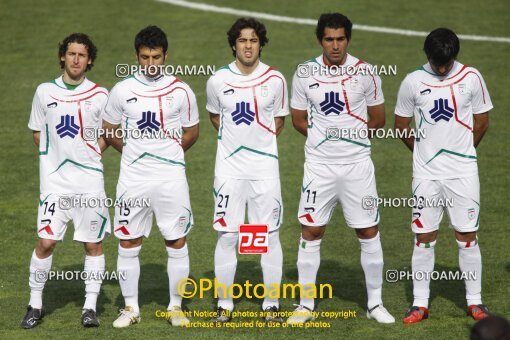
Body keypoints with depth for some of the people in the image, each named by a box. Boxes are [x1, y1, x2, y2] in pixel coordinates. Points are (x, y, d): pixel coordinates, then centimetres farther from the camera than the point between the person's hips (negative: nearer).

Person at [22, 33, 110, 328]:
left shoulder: (100, 96, 2)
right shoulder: (45, 92, 5)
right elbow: (38, 132, 14)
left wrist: (88, 157, 0)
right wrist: (59, 156, 3)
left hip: (90, 181, 0)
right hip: (54, 180, 0)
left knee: (94, 243, 2)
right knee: (46, 242, -5)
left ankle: (90, 307, 11)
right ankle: (36, 304, 9)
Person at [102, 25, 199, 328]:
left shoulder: (181, 91, 0)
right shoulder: (123, 90, 1)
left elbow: (191, 133, 11)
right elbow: (109, 130, 13)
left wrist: (168, 154, 6)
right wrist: (132, 152, 8)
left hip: (171, 177, -1)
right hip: (133, 178, 1)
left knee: (177, 243, 3)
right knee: (128, 243, 3)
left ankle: (176, 306, 14)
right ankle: (131, 308, 13)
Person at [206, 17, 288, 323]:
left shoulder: (275, 80, -2)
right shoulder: (218, 80, -1)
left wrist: (259, 142, 4)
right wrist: (235, 139, 9)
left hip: (265, 167, 0)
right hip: (229, 168, 0)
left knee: (270, 235, 1)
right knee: (227, 235, 0)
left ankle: (272, 304, 10)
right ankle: (224, 304, 10)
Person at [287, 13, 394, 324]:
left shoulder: (364, 72, -3)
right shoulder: (304, 73, -1)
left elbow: (378, 119, 7)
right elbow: (298, 119, 10)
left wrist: (351, 134, 4)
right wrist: (324, 137, 0)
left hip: (357, 163, 0)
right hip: (319, 166, 0)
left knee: (369, 232, 3)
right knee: (311, 232, 2)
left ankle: (375, 303, 15)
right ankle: (305, 306, 12)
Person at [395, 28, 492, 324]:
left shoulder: (471, 78, -2)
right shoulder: (413, 82, -2)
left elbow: (482, 122, 8)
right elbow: (401, 126, 8)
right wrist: (423, 152, 9)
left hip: (463, 171, 0)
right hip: (426, 173, 0)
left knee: (467, 236, 3)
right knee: (424, 237, 2)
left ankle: (475, 301, 11)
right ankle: (420, 304, 8)